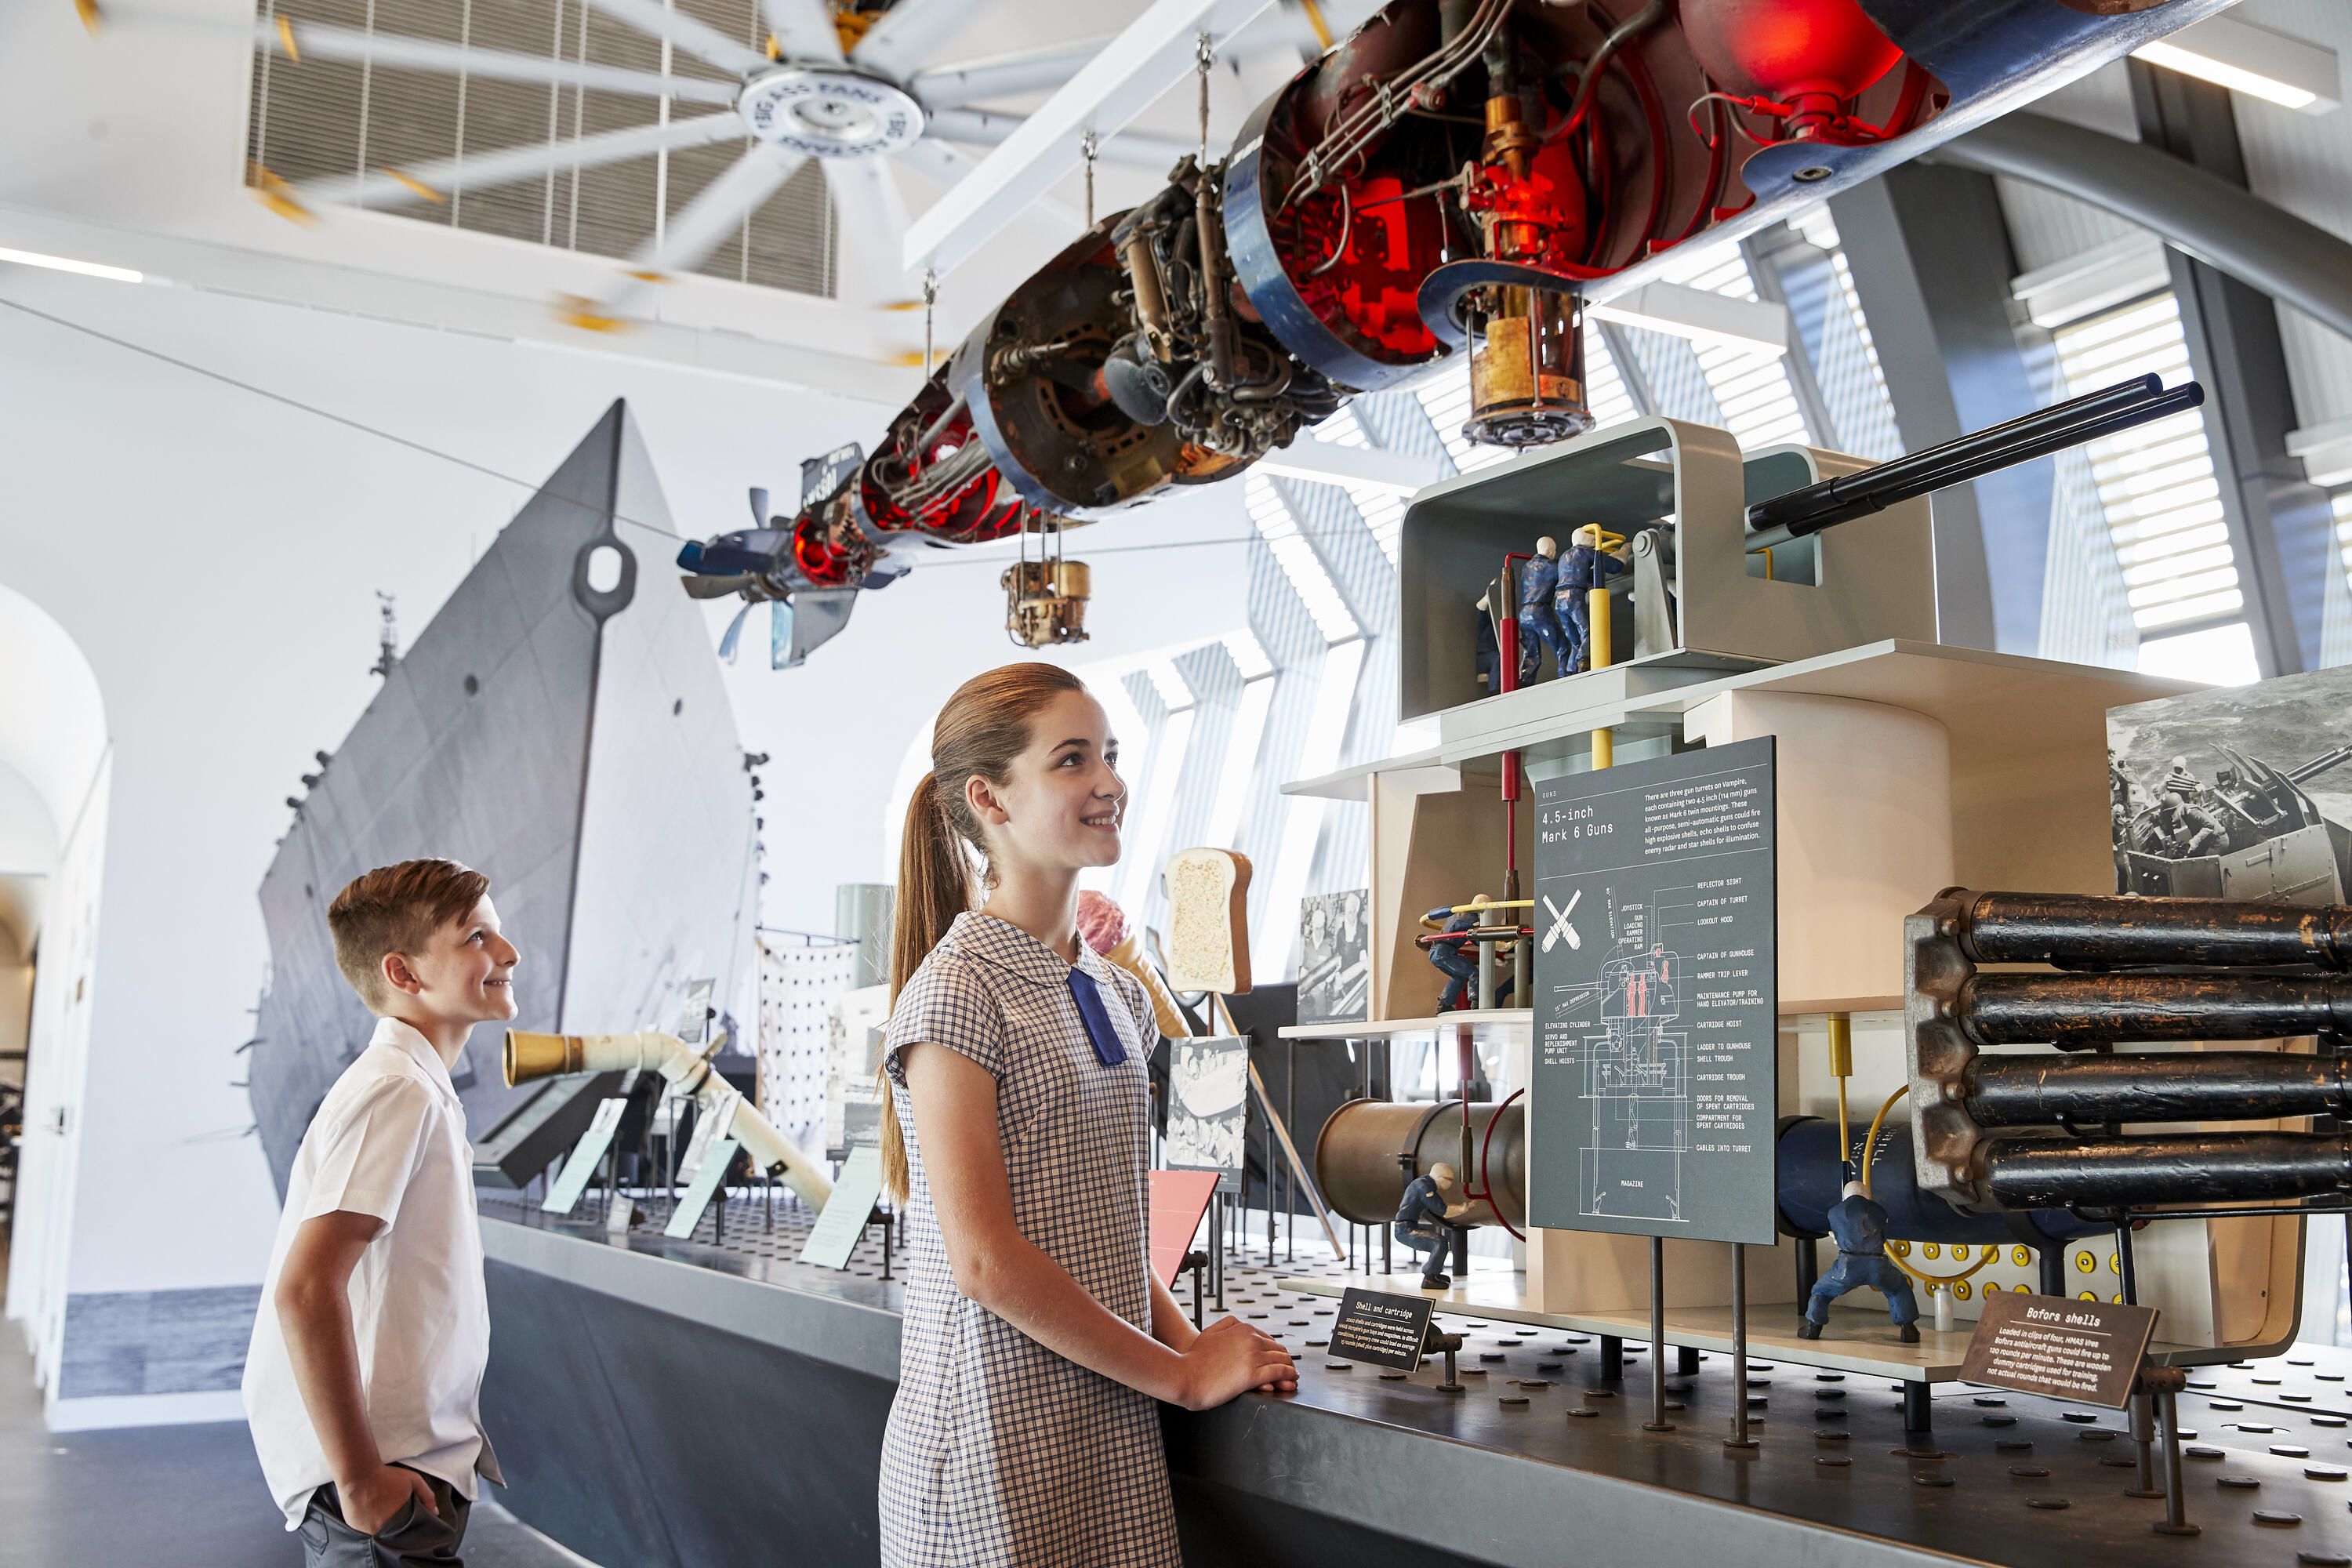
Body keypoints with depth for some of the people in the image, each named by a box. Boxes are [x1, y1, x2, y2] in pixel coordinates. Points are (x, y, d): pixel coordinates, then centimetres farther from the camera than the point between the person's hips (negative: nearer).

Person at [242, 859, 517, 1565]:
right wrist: (360, 1478, -22)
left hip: (416, 1462, 10)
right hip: (387, 1481, -9)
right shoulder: (397, 1090, -17)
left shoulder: (419, 1090, 14)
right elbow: (305, 1289, -25)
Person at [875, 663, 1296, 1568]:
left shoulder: (1113, 994, 11)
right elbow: (986, 1262, -18)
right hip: (999, 1435, -7)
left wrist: (1191, 1343, 0)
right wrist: (1182, 1375, -12)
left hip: (1115, 1423, 7)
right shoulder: (956, 992, -13)